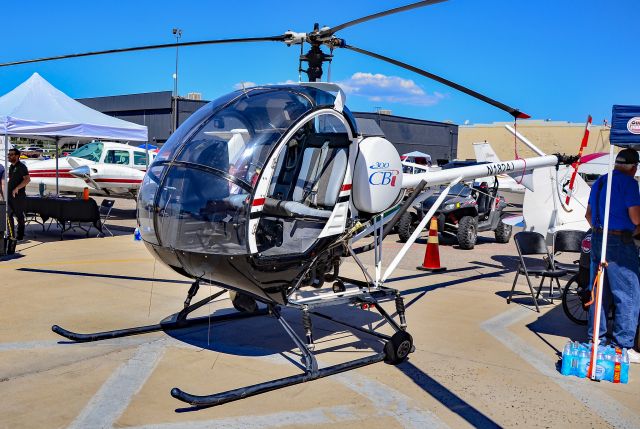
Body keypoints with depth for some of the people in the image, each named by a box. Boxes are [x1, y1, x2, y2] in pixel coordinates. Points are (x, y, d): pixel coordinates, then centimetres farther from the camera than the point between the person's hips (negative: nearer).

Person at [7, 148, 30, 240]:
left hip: (18, 195, -8)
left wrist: (17, 188, -25)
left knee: (19, 216, -1)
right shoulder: (11, 167, 15)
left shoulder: (21, 166, -11)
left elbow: (27, 179, -22)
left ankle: (20, 235, 6)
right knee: (9, 215, 11)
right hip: (10, 195, 8)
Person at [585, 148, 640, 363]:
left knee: (600, 293, 14)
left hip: (598, 240, 8)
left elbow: (589, 215, 21)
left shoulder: (600, 181, 14)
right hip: (620, 243, -8)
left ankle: (596, 339, 20)